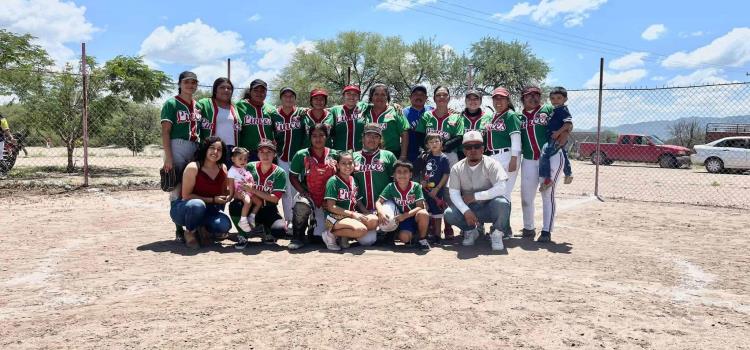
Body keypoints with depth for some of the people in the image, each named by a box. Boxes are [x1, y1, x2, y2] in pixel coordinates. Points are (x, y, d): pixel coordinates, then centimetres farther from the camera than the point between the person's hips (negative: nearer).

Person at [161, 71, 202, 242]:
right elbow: (165, 132, -8)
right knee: (177, 189, -4)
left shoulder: (197, 106, 16)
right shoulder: (171, 104, -1)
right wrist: (168, 157, -16)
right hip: (177, 147, -6)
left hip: (195, 149, 6)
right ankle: (179, 229, 2)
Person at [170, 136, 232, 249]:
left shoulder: (223, 168, -1)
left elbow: (225, 191, 11)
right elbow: (186, 196, -18)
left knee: (225, 225, -27)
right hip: (182, 209, -4)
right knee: (197, 205, -40)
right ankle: (189, 233, -9)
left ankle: (203, 229, 7)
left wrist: (227, 197, -13)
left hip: (207, 211, 4)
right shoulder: (193, 167, -17)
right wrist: (212, 200, -21)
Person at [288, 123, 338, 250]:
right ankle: (297, 238, -14)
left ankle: (314, 228, 40)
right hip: (308, 195, -2)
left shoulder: (334, 155, 0)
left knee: (318, 236, -1)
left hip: (328, 198, 2)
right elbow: (293, 176, 0)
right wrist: (302, 191, -14)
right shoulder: (301, 155, -5)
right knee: (302, 205, -39)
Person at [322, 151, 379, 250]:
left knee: (374, 220, -17)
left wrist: (367, 214, -3)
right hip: (335, 217, -7)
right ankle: (331, 234, -10)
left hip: (352, 216, 7)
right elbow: (331, 207, -14)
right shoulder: (333, 181, -8)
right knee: (361, 230, -30)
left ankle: (346, 236, -4)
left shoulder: (353, 181, 13)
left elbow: (359, 203, 17)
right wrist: (352, 214, -16)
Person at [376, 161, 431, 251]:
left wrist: (405, 215, -27)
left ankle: (422, 239, -9)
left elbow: (420, 207, -14)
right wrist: (381, 212, -28)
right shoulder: (391, 187, -5)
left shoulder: (416, 186, -9)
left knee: (423, 214, -35)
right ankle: (412, 237, 9)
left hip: (415, 217, 0)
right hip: (402, 220, 0)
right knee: (404, 237, -30)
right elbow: (378, 202, -5)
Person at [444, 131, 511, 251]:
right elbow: (454, 194, -8)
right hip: (467, 209, 3)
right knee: (449, 214, -24)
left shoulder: (491, 164, -10)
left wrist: (475, 196, -21)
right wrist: (466, 211, -24)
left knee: (502, 204, -33)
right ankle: (470, 231, 8)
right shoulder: (457, 168, -1)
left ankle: (496, 234, -5)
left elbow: (500, 188, -23)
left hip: (488, 208, -2)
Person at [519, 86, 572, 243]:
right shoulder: (519, 117, 13)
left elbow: (569, 125, 1)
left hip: (551, 157, -3)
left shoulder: (549, 109, 4)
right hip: (529, 160, 3)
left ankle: (547, 231, 2)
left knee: (547, 194, -5)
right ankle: (528, 228, 22)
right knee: (526, 196, 5)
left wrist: (561, 131, -18)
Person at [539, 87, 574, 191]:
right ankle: (568, 174, 52)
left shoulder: (563, 110, -13)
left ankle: (546, 178, -28)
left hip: (557, 140, -11)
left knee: (544, 152, -24)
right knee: (563, 155, 28)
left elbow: (569, 124, -24)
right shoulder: (555, 110, 15)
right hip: (552, 139, 11)